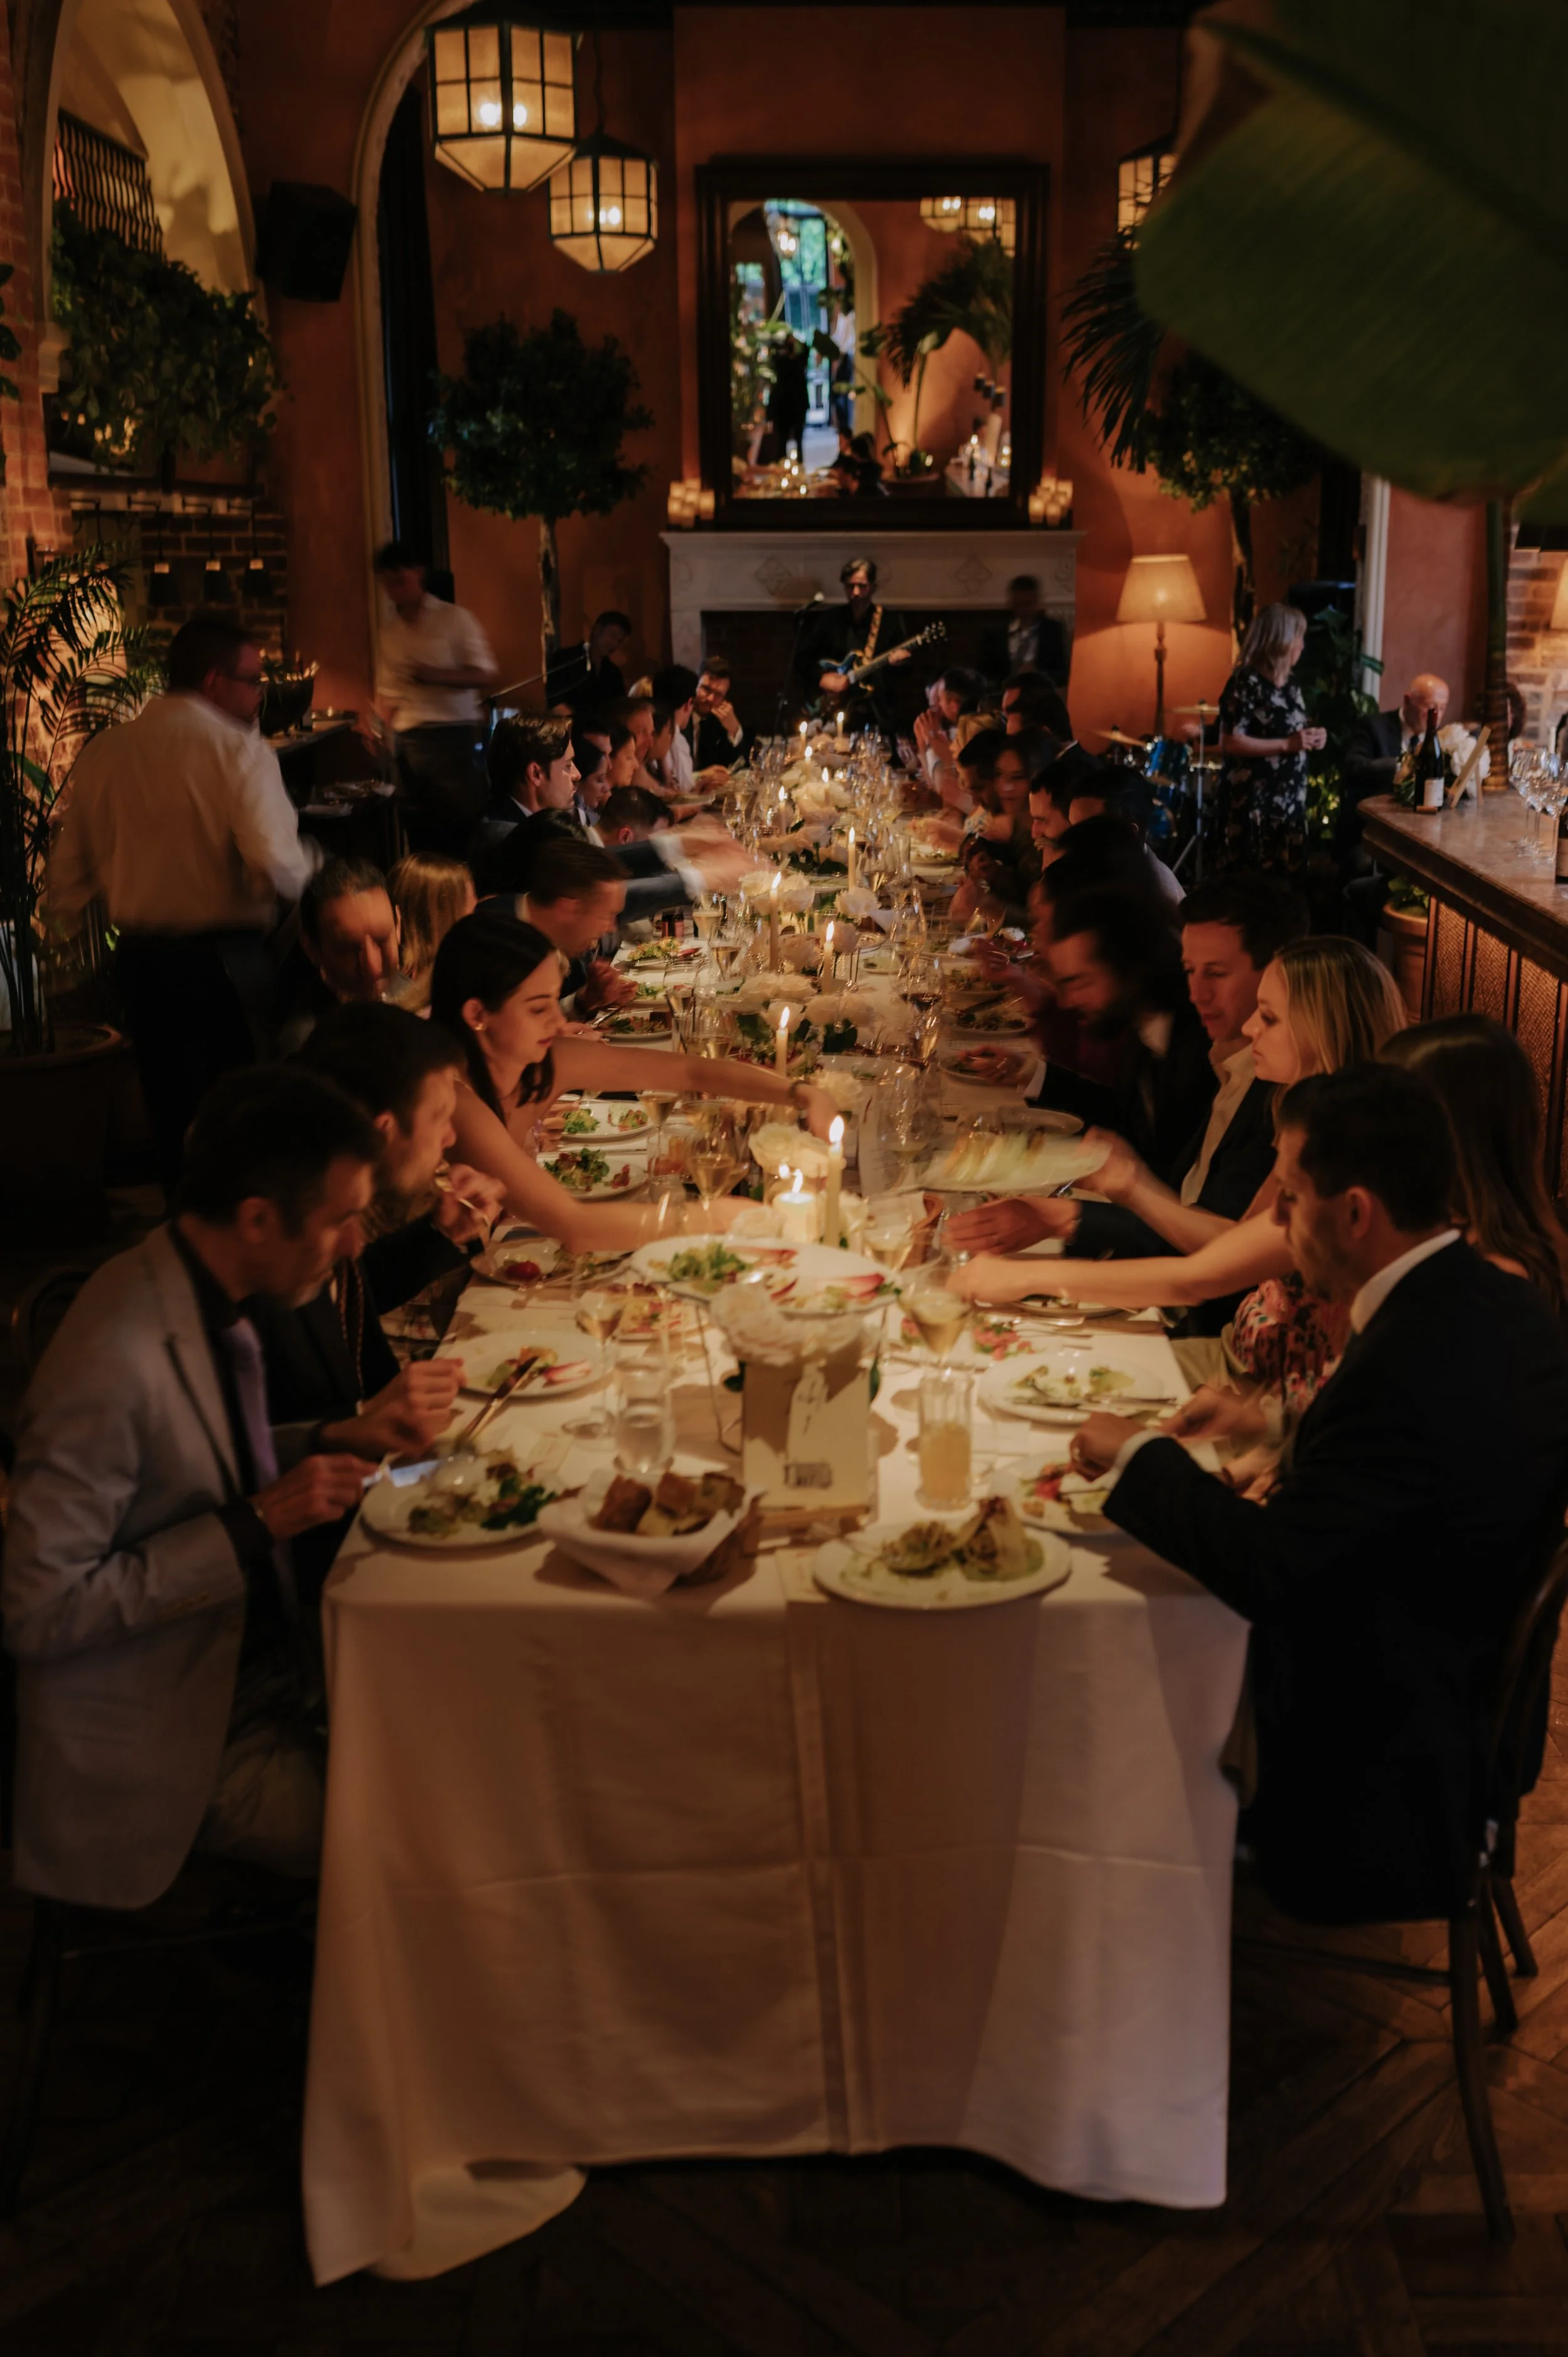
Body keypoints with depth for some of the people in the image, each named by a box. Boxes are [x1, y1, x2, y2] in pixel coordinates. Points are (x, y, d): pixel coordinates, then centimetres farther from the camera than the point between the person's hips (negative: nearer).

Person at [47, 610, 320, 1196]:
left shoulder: (102, 752, 6)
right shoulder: (239, 750, -11)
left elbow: (67, 876, 9)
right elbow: (278, 868, -21)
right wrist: (311, 863, -1)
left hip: (139, 960, 5)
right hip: (225, 959, -5)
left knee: (170, 1110, 15)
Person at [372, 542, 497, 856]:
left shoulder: (454, 618, -1)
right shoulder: (388, 627, 13)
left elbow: (487, 676, -6)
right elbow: (387, 689, 17)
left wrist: (436, 675, -17)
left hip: (454, 735, -4)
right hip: (408, 742, 4)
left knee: (463, 825, -7)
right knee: (421, 833, 4)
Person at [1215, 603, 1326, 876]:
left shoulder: (1290, 685, 15)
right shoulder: (1246, 682, -12)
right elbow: (1229, 743, -19)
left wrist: (1310, 740, 5)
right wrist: (1287, 744, -20)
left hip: (1289, 802, 8)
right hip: (1252, 804, -8)